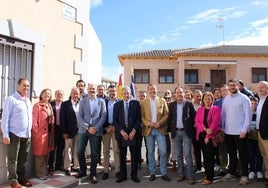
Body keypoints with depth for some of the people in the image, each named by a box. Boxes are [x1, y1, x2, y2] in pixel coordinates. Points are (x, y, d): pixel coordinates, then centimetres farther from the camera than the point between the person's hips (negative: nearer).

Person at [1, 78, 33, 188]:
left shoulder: (28, 101, 13)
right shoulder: (11, 99, -8)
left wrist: (29, 131, 12)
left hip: (27, 135, 7)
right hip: (14, 134, -6)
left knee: (23, 158, 14)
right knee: (13, 159, 3)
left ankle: (21, 177, 26)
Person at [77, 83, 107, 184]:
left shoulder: (101, 101, 5)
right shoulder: (82, 102, 8)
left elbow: (103, 116, -1)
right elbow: (79, 117, 1)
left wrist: (96, 128, -12)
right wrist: (87, 127, -11)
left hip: (96, 131, -1)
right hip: (83, 130, 1)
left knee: (95, 153, 5)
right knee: (80, 152, 3)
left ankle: (93, 174, 18)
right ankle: (83, 171, 24)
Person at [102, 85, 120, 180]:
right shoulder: (103, 102, 5)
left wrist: (115, 127, -8)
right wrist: (106, 127, -6)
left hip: (116, 128, -1)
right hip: (106, 128, 1)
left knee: (116, 150, 1)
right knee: (106, 151, 5)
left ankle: (117, 170, 9)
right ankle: (106, 171, 13)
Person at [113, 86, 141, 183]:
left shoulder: (136, 103, 4)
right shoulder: (117, 105, 6)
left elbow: (138, 118, 0)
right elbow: (115, 120, 2)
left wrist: (134, 131, -9)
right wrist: (122, 132, -9)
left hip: (133, 132, -1)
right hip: (121, 133, 1)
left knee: (134, 155, 5)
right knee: (122, 155, 8)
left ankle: (134, 175, 17)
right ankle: (123, 175, 20)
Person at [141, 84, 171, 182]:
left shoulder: (162, 101, 6)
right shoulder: (143, 102, 5)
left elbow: (166, 114, 2)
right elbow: (141, 116, 1)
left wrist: (160, 123, -13)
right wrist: (148, 123, -14)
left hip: (160, 130, 0)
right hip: (148, 130, 0)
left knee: (163, 152, -2)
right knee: (151, 152, 8)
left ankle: (164, 173, 12)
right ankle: (152, 173, 19)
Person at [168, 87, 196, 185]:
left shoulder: (189, 103, -2)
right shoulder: (172, 105, 6)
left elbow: (194, 117, 0)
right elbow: (170, 118, 9)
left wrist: (191, 127, -1)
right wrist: (170, 128, 3)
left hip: (186, 132, -3)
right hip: (176, 132, 3)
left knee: (187, 154, -5)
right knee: (179, 154, 12)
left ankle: (191, 176, 4)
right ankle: (181, 174, 22)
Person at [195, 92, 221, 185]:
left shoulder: (216, 109, -2)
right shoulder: (200, 109, 11)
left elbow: (215, 122, -11)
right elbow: (197, 121, 0)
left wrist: (208, 136, -15)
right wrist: (205, 129, -18)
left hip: (212, 135, -4)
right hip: (201, 135, 4)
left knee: (210, 156, -3)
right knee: (205, 155, 11)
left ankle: (209, 177, 5)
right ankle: (207, 174, 22)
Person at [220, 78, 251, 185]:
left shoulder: (244, 98, -7)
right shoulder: (226, 99, 9)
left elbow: (248, 116, -10)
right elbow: (223, 115, 11)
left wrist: (244, 130, -15)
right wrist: (222, 128, 7)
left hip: (240, 132, -5)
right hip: (228, 132, 5)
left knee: (242, 154, 5)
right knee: (231, 154, 17)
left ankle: (245, 176, 17)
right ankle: (231, 173, 30)